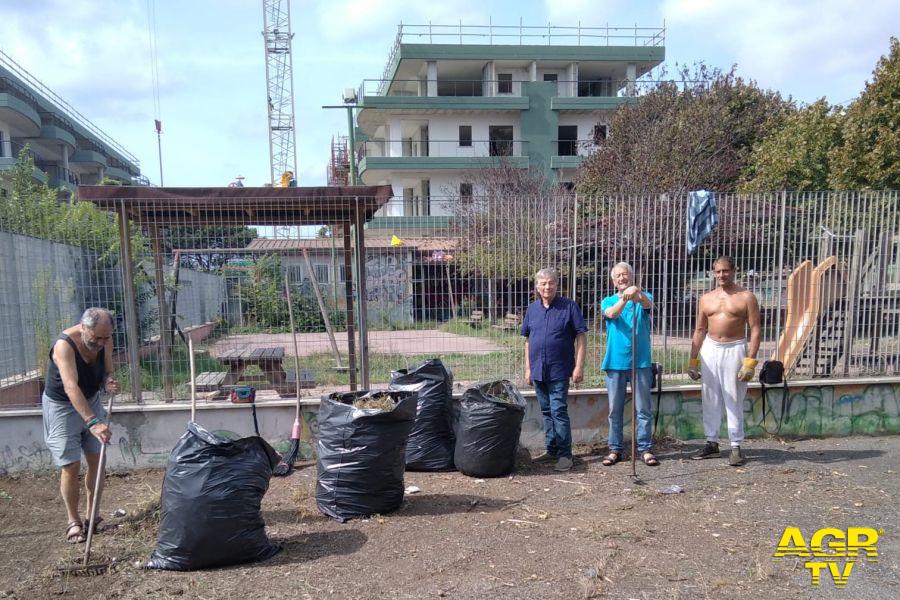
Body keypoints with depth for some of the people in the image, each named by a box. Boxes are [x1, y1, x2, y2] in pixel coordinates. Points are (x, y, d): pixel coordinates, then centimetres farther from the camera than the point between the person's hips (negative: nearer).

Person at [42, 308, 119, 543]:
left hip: (91, 401, 5)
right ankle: (73, 521, 14)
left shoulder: (105, 342, -13)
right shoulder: (64, 345, -31)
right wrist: (93, 422, -50)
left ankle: (91, 517, 21)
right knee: (71, 466, -4)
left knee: (96, 460, 7)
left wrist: (110, 382, -27)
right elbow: (71, 388, -41)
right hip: (62, 406, -5)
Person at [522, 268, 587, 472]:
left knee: (559, 411, -6)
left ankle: (565, 454, 4)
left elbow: (581, 337, -6)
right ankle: (552, 450, 25)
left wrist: (579, 366, -12)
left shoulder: (569, 307, -5)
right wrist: (528, 368, 11)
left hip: (559, 370, -5)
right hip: (538, 371, 5)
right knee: (546, 412, 14)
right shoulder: (532, 309, 8)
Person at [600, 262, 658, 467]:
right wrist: (625, 298, -36)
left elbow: (648, 304, -20)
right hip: (615, 363, 1)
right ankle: (615, 449, 17)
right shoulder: (608, 301, 7)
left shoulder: (643, 297, 5)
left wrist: (637, 293, -43)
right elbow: (611, 313, -16)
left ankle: (646, 448, 15)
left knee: (644, 409, 4)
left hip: (641, 363, -1)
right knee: (615, 410, 8)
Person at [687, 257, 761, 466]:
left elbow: (755, 330, -6)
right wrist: (693, 361, 9)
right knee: (710, 399, 8)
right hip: (709, 349, 4)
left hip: (734, 350, -4)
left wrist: (750, 361, -14)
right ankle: (712, 443, 19)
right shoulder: (706, 298, 9)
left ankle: (736, 447, 8)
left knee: (734, 401, -2)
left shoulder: (746, 297, -2)